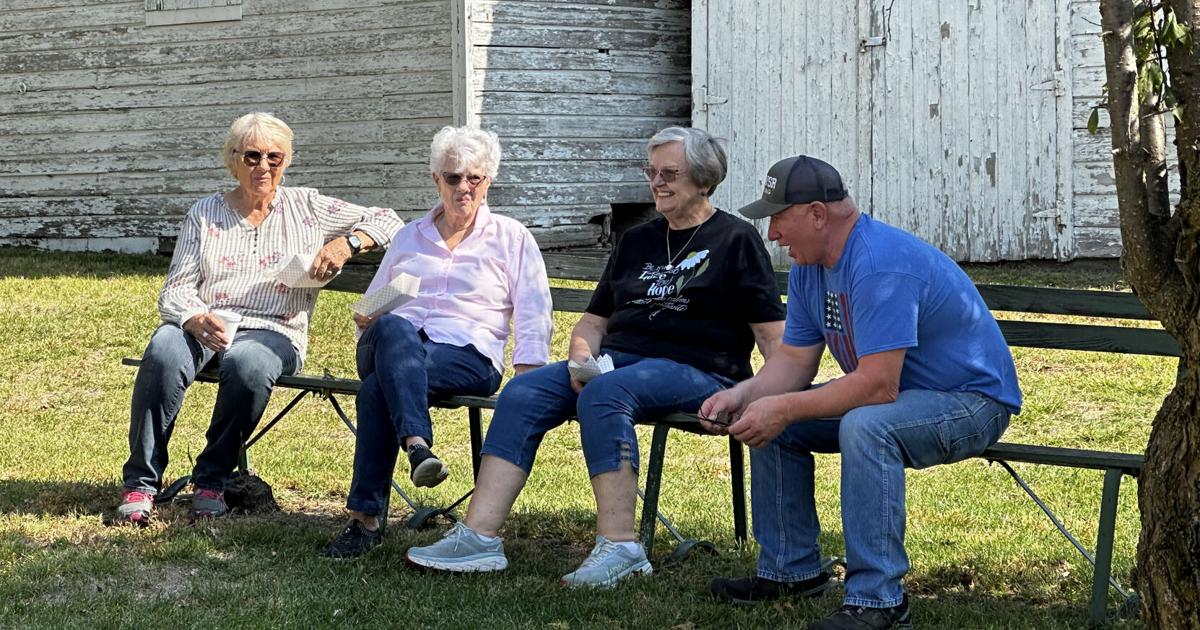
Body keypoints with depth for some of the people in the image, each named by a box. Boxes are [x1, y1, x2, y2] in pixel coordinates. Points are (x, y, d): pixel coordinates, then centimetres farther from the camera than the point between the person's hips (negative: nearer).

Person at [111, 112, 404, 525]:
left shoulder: (306, 208, 15)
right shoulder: (205, 214, 15)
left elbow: (387, 222, 14)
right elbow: (175, 292, 6)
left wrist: (346, 243, -7)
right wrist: (197, 320, -18)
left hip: (273, 333, -1)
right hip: (203, 326, 1)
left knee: (247, 364, -39)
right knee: (164, 351, -35)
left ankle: (211, 480, -20)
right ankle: (141, 484, -28)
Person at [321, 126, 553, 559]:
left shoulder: (511, 238, 18)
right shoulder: (409, 237, 28)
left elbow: (534, 313, 8)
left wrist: (527, 374, -8)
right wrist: (367, 320, 6)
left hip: (468, 355, -3)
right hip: (393, 346, 3)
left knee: (378, 388, -36)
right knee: (393, 329, -40)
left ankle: (366, 517, -41)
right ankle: (417, 446, -57)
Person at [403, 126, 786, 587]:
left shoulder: (735, 239, 5)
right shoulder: (636, 241, 24)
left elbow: (772, 334, -2)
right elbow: (593, 320, 24)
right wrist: (582, 356, 1)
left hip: (697, 370, -6)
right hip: (618, 358, 6)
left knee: (603, 394, -37)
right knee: (522, 393, -18)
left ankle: (619, 546, -39)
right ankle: (479, 536, -28)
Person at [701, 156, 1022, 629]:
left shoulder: (880, 265, -29)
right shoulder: (808, 267, 2)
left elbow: (878, 386, -34)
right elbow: (794, 359, 5)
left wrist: (784, 408, -29)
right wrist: (742, 394, -13)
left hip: (974, 401, -10)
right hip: (896, 394, 10)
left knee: (865, 426, -38)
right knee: (767, 418, 4)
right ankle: (790, 569, 14)